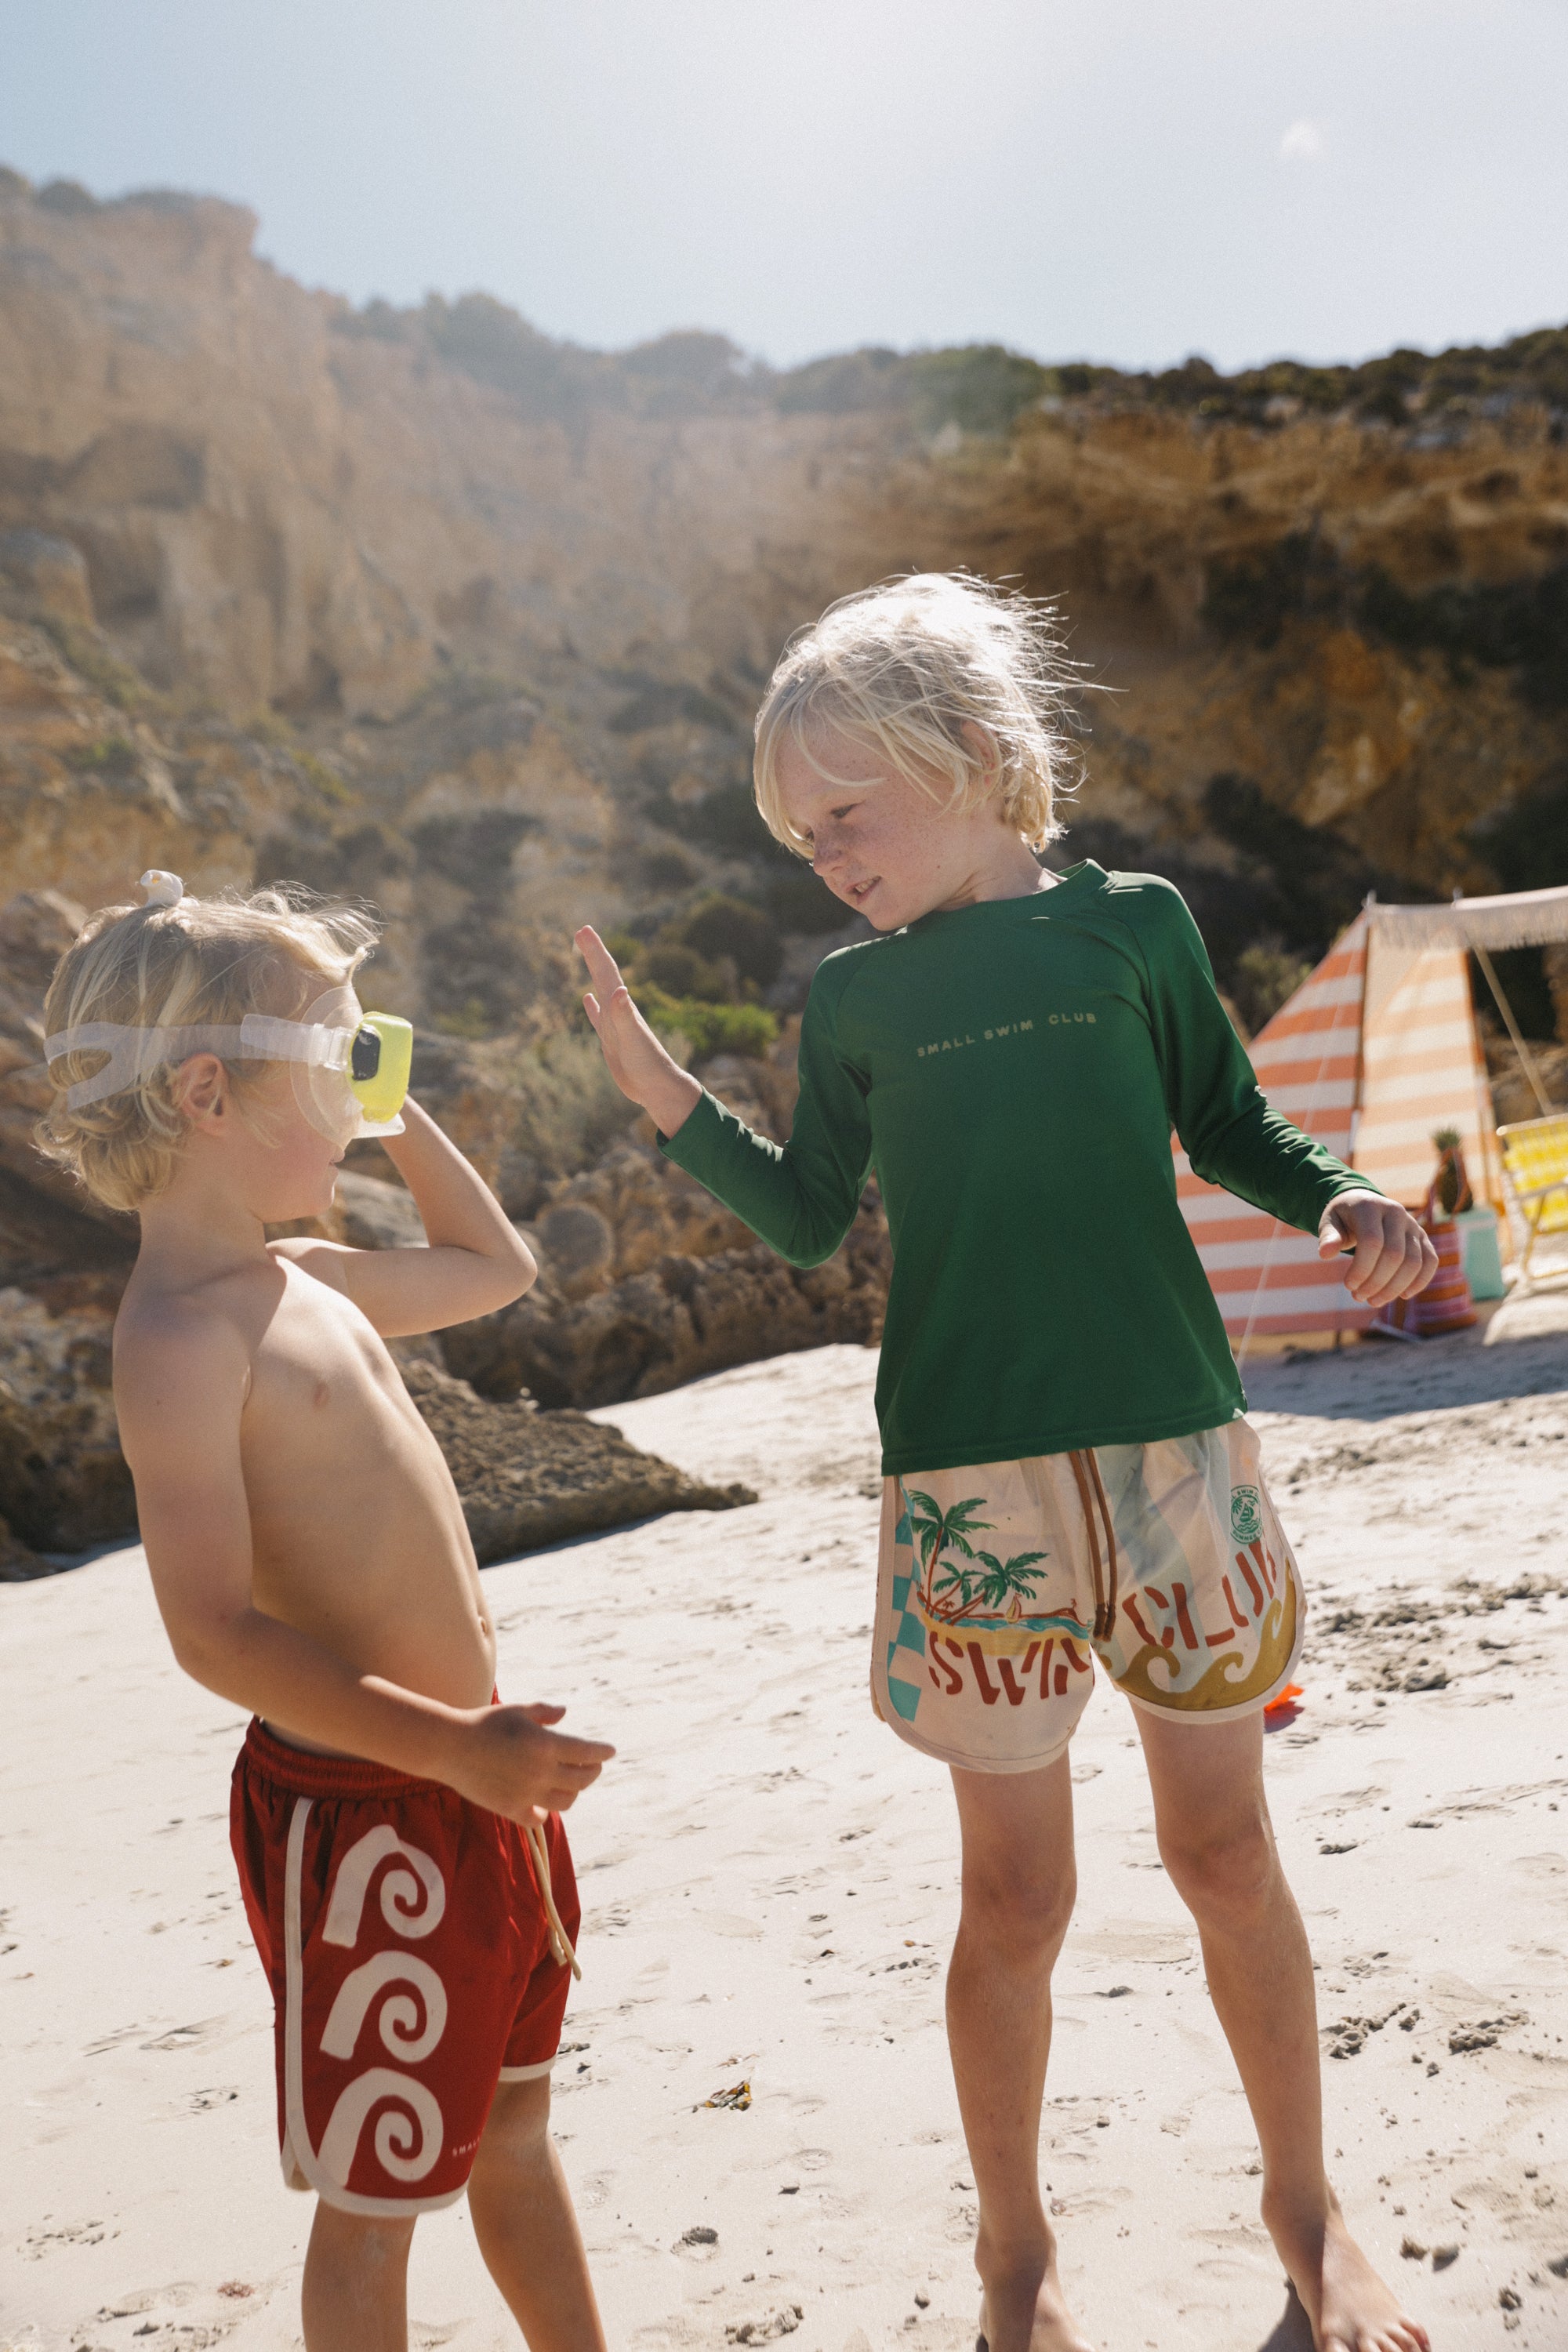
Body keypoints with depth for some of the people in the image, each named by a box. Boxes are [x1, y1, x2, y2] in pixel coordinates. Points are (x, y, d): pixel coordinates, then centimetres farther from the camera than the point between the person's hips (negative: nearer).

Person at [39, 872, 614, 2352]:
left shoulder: (301, 1285, 9)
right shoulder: (182, 1334, -20)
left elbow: (495, 1267, 28)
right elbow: (216, 1632, -26)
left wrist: (399, 1121, 17)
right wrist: (452, 1745, -29)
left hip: (467, 1784, 9)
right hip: (358, 1819, -9)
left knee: (512, 2126, 25)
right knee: (374, 2198, 10)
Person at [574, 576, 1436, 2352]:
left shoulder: (1130, 920, 3)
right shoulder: (850, 999, 6)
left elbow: (1229, 1125, 11)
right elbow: (810, 1221, 10)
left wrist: (1337, 1204, -7)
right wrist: (668, 1100, -2)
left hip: (1176, 1443, 0)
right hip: (967, 1476, 0)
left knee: (1226, 1851, 12)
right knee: (1017, 1889, 8)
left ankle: (1307, 2209, 36)